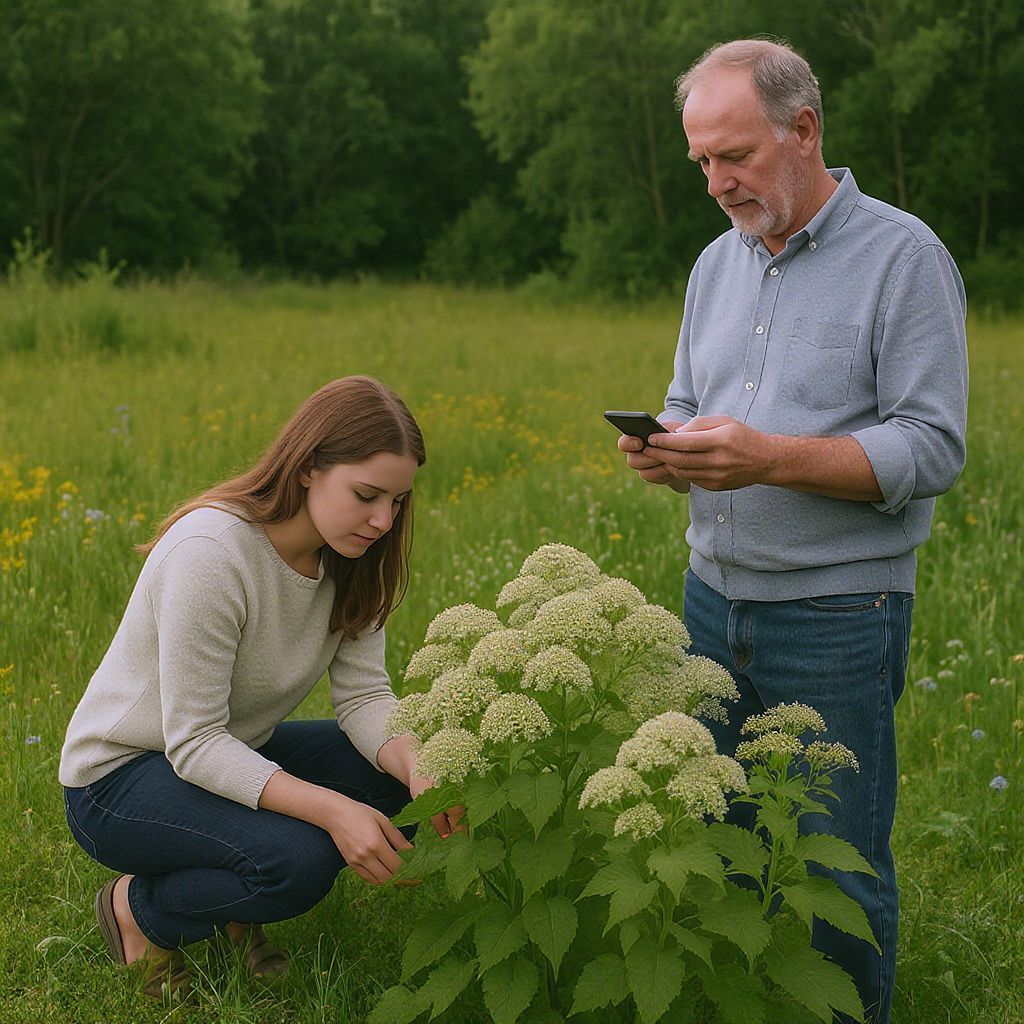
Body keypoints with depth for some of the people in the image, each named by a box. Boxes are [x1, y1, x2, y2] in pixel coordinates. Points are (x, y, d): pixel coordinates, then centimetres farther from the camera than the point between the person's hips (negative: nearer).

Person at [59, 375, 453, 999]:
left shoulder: (347, 560, -7)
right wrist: (331, 808, -38)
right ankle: (140, 909, -2)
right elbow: (194, 743, -29)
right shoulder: (211, 553, -31)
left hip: (235, 754, 8)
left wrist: (414, 764, -31)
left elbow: (364, 695, -10)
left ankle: (237, 908, 5)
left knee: (400, 767, -13)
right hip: (119, 776, -8)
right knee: (299, 860, -32)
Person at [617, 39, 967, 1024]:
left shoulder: (903, 257, -9)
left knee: (836, 870, 3)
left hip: (836, 618, -6)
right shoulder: (717, 262, 12)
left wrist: (767, 457, -25)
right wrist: (667, 451, -5)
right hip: (714, 599, 6)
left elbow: (931, 449, -14)